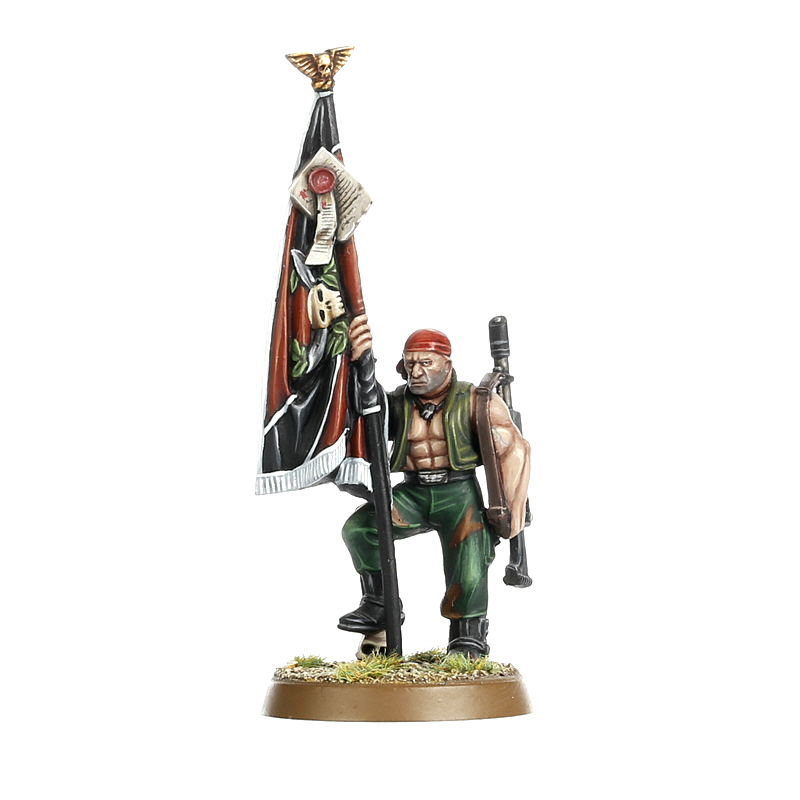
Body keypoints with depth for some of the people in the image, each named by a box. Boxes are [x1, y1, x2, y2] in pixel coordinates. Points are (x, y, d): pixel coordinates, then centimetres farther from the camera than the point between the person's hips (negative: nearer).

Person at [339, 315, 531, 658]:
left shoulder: (474, 401, -5)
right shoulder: (396, 404, 3)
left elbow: (515, 449, -9)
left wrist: (513, 510, -17)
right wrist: (356, 361, -34)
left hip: (459, 493, -3)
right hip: (412, 493, 3)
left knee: (469, 578, -18)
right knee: (357, 528, -19)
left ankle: (469, 636, 11)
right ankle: (379, 607, -2)